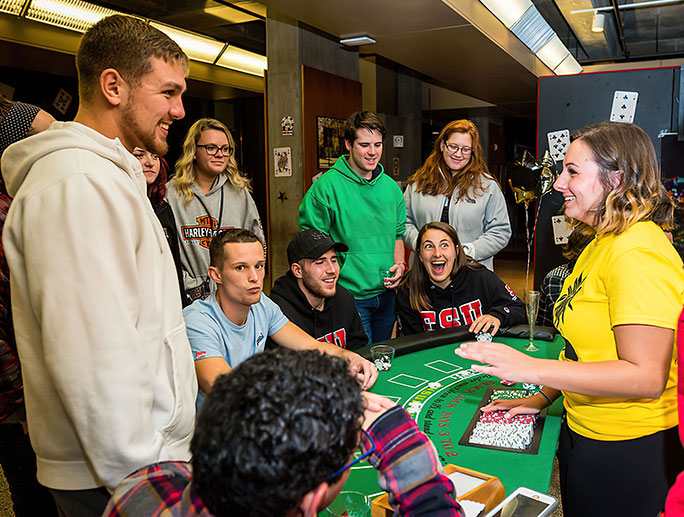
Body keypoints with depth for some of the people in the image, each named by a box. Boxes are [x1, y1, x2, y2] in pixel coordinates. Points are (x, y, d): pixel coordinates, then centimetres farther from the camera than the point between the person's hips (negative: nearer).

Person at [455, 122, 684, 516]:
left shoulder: (638, 255, -24)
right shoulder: (603, 245, 9)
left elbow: (646, 376, -28)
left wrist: (533, 369, -29)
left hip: (629, 450, -9)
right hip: (585, 433, 9)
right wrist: (544, 397, 5)